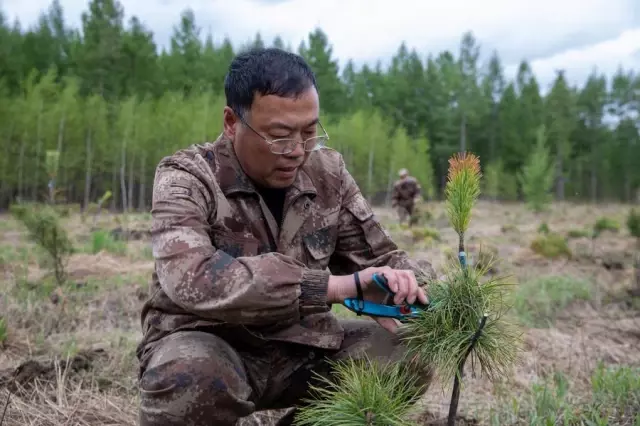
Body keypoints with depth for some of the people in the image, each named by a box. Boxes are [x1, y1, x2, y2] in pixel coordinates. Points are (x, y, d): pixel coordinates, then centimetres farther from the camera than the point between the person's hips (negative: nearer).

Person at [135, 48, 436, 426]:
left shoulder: (328, 172, -2)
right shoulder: (185, 178, -17)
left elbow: (379, 256, 7)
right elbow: (192, 279, -36)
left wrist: (416, 284, -17)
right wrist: (337, 286, -40)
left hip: (301, 345, 5)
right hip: (208, 345, -4)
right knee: (187, 374, -38)